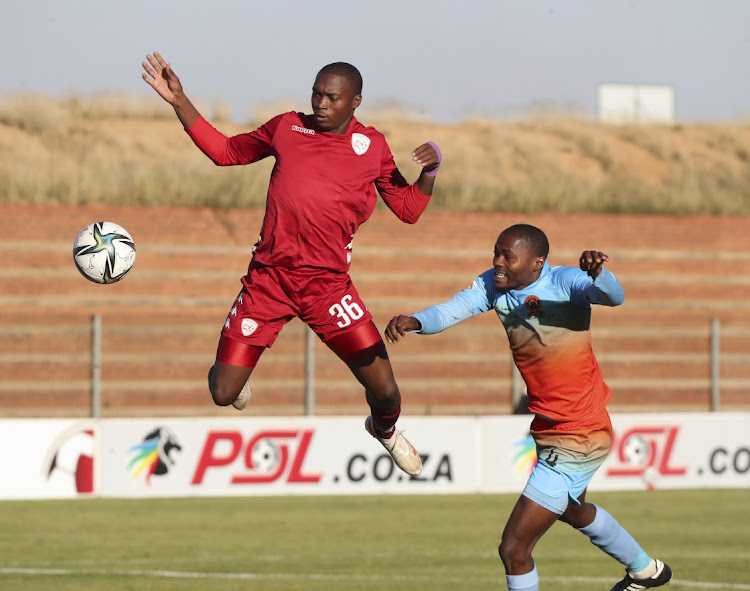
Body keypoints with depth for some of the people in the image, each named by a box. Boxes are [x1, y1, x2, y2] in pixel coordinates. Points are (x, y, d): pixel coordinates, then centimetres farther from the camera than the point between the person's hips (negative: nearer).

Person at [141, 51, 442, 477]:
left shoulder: (371, 145, 6)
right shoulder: (288, 127, 8)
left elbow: (409, 210, 8)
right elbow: (225, 151, 19)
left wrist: (430, 170, -10)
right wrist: (179, 101, 12)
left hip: (328, 282, -1)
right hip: (269, 277, 1)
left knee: (384, 390, -7)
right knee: (223, 394, -7)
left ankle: (385, 429, 32)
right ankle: (240, 374, 33)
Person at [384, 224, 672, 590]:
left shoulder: (564, 283, -24)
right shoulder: (494, 286, -5)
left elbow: (613, 297, -42)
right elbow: (449, 311, -18)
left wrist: (597, 273, -64)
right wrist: (413, 322, -39)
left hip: (576, 442, -10)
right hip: (548, 431, 10)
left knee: (513, 550, -12)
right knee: (571, 511, 38)